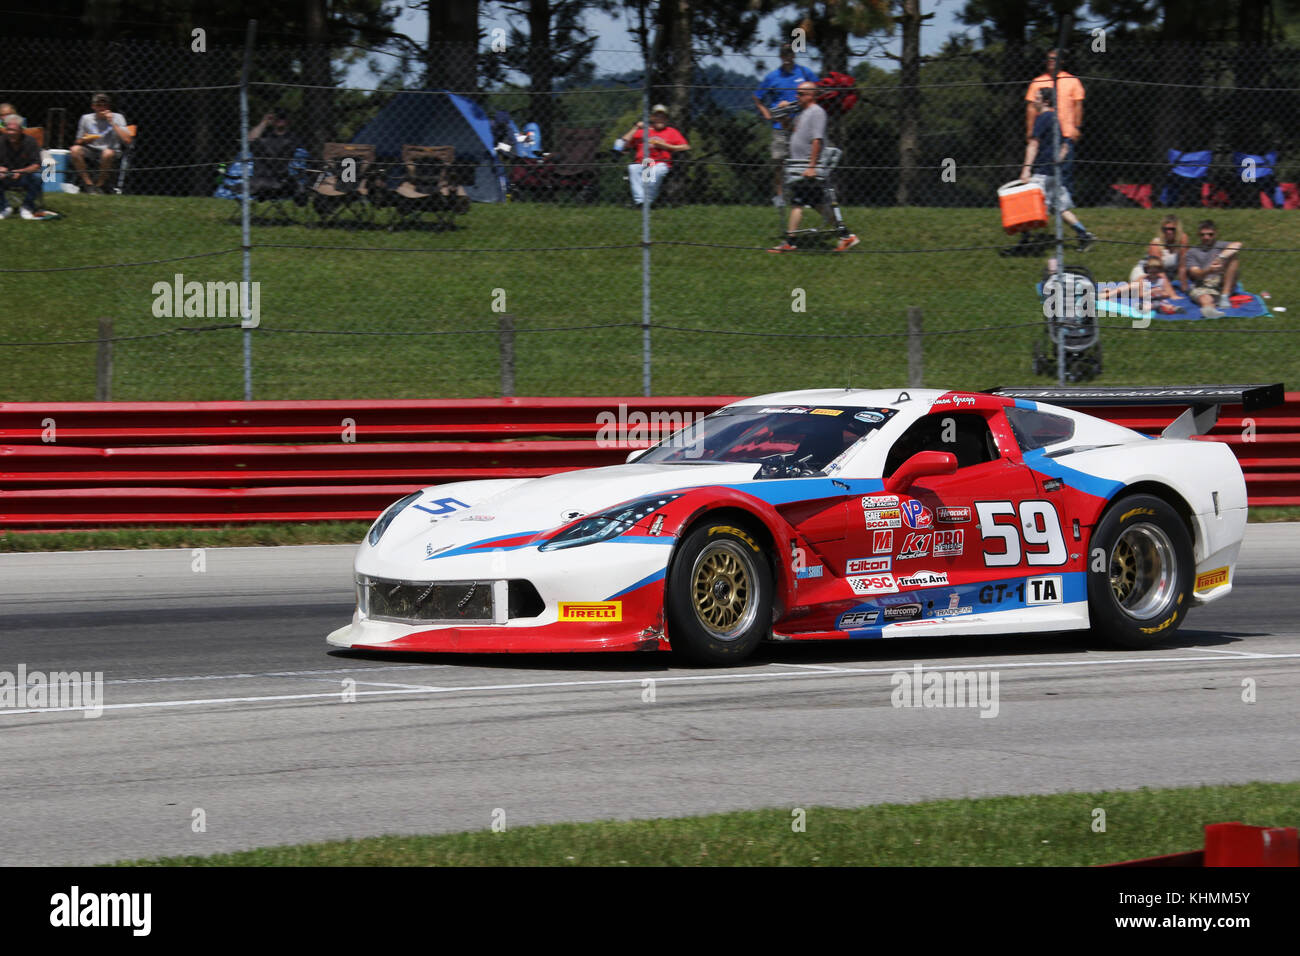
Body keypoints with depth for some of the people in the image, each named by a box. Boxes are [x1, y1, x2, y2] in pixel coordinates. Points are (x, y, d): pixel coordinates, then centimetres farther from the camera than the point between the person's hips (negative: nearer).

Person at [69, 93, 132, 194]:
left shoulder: (117, 118, 1)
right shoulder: (86, 119, 8)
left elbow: (127, 140, -12)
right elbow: (78, 142, 13)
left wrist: (112, 123, -12)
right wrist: (84, 140, -11)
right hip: (91, 152, 2)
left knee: (108, 153, -38)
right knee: (75, 150, -27)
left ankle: (100, 185, -14)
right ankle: (89, 184, -15)